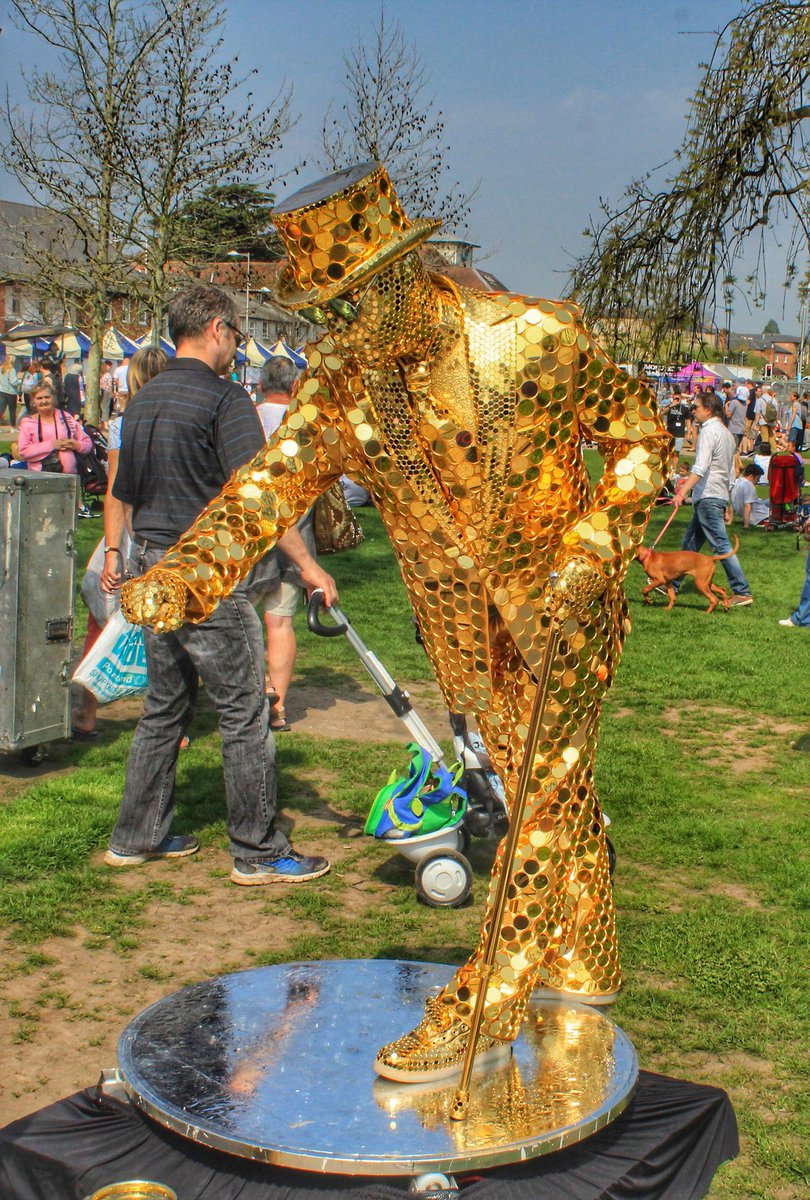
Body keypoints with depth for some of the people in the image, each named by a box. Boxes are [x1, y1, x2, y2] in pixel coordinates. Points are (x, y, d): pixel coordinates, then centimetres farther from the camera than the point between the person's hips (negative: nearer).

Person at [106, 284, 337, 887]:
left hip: (151, 570, 9)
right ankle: (259, 852, 6)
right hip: (205, 572, -8)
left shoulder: (144, 400, 13)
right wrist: (307, 563, -16)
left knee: (165, 706, 18)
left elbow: (127, 493, 19)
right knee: (244, 713, 0)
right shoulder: (224, 397, -12)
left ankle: (136, 836, 25)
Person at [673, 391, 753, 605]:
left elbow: (701, 467, -26)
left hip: (707, 497, -10)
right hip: (720, 495, 10)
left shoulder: (709, 431, -12)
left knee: (721, 546, -10)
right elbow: (730, 471, 21)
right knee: (689, 544, 16)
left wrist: (683, 492, -33)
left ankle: (742, 593, -12)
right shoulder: (725, 432, 17)